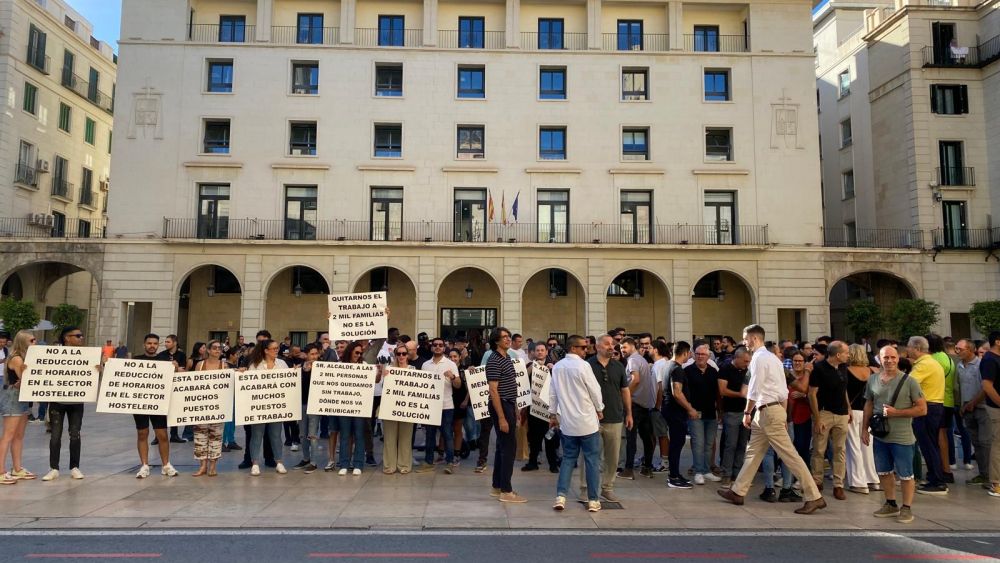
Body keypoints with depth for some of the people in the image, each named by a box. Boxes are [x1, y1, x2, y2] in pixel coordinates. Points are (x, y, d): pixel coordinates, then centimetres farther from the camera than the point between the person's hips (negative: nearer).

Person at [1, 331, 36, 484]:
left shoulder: (25, 358, 13)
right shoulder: (16, 359, -14)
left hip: (22, 398, 9)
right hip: (12, 398, -9)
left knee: (19, 435, 11)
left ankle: (17, 469, 17)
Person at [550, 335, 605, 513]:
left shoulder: (557, 367, 4)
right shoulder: (583, 366, -14)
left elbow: (553, 393, 9)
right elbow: (595, 390, -9)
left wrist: (552, 414, 19)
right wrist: (599, 409, 8)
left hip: (567, 422, 5)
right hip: (587, 421, -5)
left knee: (568, 458, 13)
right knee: (592, 460, 5)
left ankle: (560, 496, 5)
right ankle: (593, 500, 10)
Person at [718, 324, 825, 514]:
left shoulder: (759, 358, -14)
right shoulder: (772, 357, 16)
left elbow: (754, 390, -16)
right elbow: (783, 389, 15)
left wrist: (747, 413, -6)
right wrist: (783, 415, 17)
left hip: (768, 411, -10)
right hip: (775, 408, 10)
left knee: (789, 455, -6)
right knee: (753, 452, 13)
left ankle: (814, 497, -1)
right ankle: (738, 492, 20)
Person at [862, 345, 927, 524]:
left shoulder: (909, 381, -10)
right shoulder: (872, 380, 3)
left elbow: (922, 409, -9)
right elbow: (868, 405, 12)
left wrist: (896, 412, -18)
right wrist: (864, 429, 9)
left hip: (901, 437, -5)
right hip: (879, 436, 5)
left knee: (905, 475, 6)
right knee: (884, 472, 16)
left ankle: (906, 508, 20)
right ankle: (891, 504, 32)